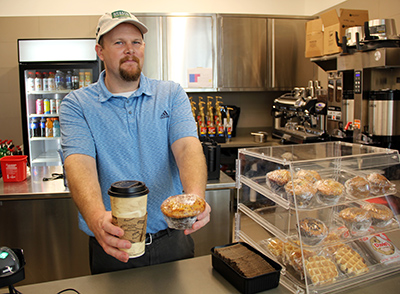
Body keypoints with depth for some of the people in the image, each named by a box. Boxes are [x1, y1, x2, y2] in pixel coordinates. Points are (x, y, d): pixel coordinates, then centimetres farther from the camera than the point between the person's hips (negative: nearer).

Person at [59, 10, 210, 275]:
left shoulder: (171, 94, 0)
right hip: (113, 246, -1)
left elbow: (187, 147, -14)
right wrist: (97, 218, -39)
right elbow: (79, 163, -19)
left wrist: (195, 198, -35)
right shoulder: (77, 104, -4)